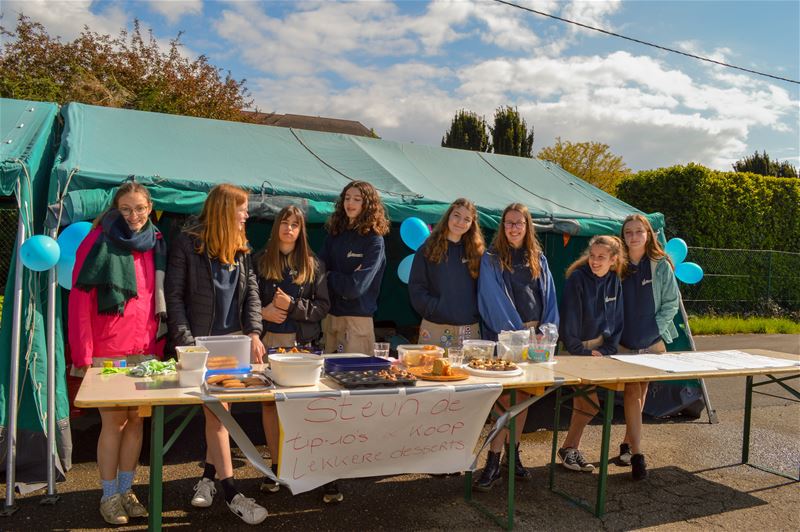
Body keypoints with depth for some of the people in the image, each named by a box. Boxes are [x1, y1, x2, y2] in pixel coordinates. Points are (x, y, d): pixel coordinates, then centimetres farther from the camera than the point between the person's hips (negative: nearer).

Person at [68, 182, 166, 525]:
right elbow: (79, 302, -9)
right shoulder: (99, 242, -6)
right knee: (114, 422, 1)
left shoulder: (154, 244, 9)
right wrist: (83, 356, -13)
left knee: (136, 420, 10)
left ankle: (126, 490, 24)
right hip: (107, 353, -4)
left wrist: (158, 348, 6)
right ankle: (109, 496, 18)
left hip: (144, 352, 5)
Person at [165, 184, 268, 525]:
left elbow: (251, 291, 7)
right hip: (201, 340, -5)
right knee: (216, 410, -6)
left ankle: (208, 477, 25)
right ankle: (231, 492, 1)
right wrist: (187, 343, -15)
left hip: (234, 339, 5)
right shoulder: (187, 243, -7)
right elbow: (174, 297, -8)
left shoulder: (239, 247, 9)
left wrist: (254, 333, -5)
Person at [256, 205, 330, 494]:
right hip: (268, 339, 1)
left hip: (300, 340, 0)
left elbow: (322, 305, 3)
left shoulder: (312, 264, 7)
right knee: (269, 401, 5)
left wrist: (293, 305, -11)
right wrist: (263, 311, -13)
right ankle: (276, 465, 16)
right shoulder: (261, 261, 6)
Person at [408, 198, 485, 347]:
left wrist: (476, 313, -3)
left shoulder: (476, 252, 10)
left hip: (471, 329, 2)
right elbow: (416, 288, -1)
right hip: (435, 328, -2)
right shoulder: (428, 250, 3)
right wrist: (435, 309, -11)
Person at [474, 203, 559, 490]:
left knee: (523, 396, 8)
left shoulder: (538, 259, 14)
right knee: (508, 397, -10)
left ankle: (512, 454, 20)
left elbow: (549, 297, 12)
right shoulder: (492, 258, 0)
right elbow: (494, 300, -7)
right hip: (504, 334, -4)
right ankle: (493, 461, -3)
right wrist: (518, 331, -12)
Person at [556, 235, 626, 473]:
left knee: (584, 402, 7)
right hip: (577, 349, -5)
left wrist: (606, 350, -4)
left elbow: (617, 322, 7)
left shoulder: (614, 282, 2)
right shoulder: (577, 278, -15)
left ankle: (570, 448, 21)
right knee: (589, 403, -10)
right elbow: (569, 321, -15)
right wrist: (582, 352, -14)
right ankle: (570, 448, 9)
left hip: (600, 348, 5)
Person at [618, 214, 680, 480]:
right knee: (633, 392, -6)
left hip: (653, 341, 1)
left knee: (640, 392, 9)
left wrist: (657, 328, -7)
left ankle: (627, 443, 26)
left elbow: (672, 302, 2)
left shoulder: (661, 265, 1)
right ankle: (636, 454, -5)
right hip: (624, 342, -1)